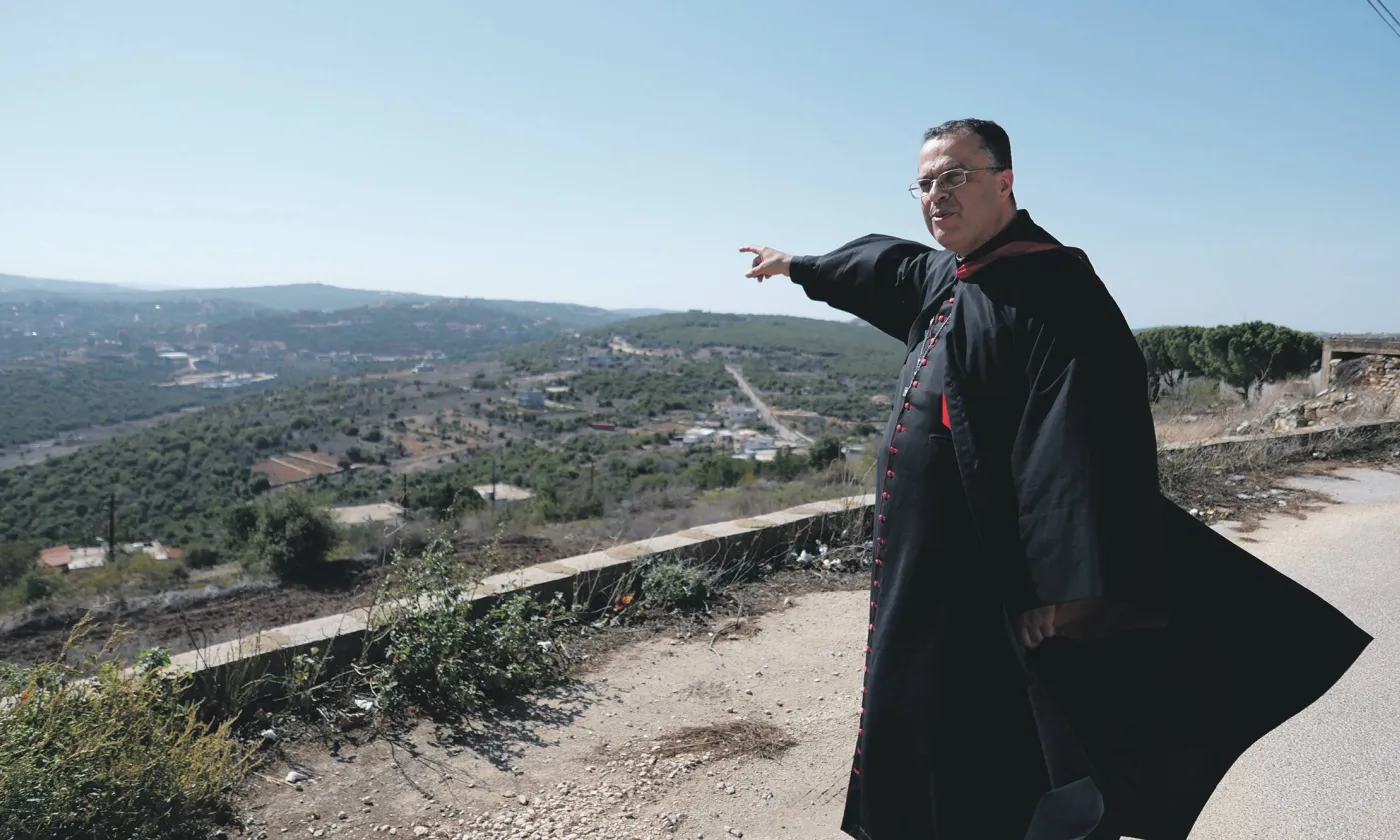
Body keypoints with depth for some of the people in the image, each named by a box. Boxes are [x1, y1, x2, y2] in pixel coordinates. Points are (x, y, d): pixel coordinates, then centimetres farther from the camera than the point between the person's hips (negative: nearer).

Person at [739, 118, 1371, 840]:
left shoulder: (1052, 290, -17)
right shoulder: (939, 277, 10)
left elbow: (1084, 448, -25)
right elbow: (885, 265, 33)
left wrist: (1067, 592, -30)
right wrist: (798, 265, 48)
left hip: (987, 588, -9)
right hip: (926, 578, 9)